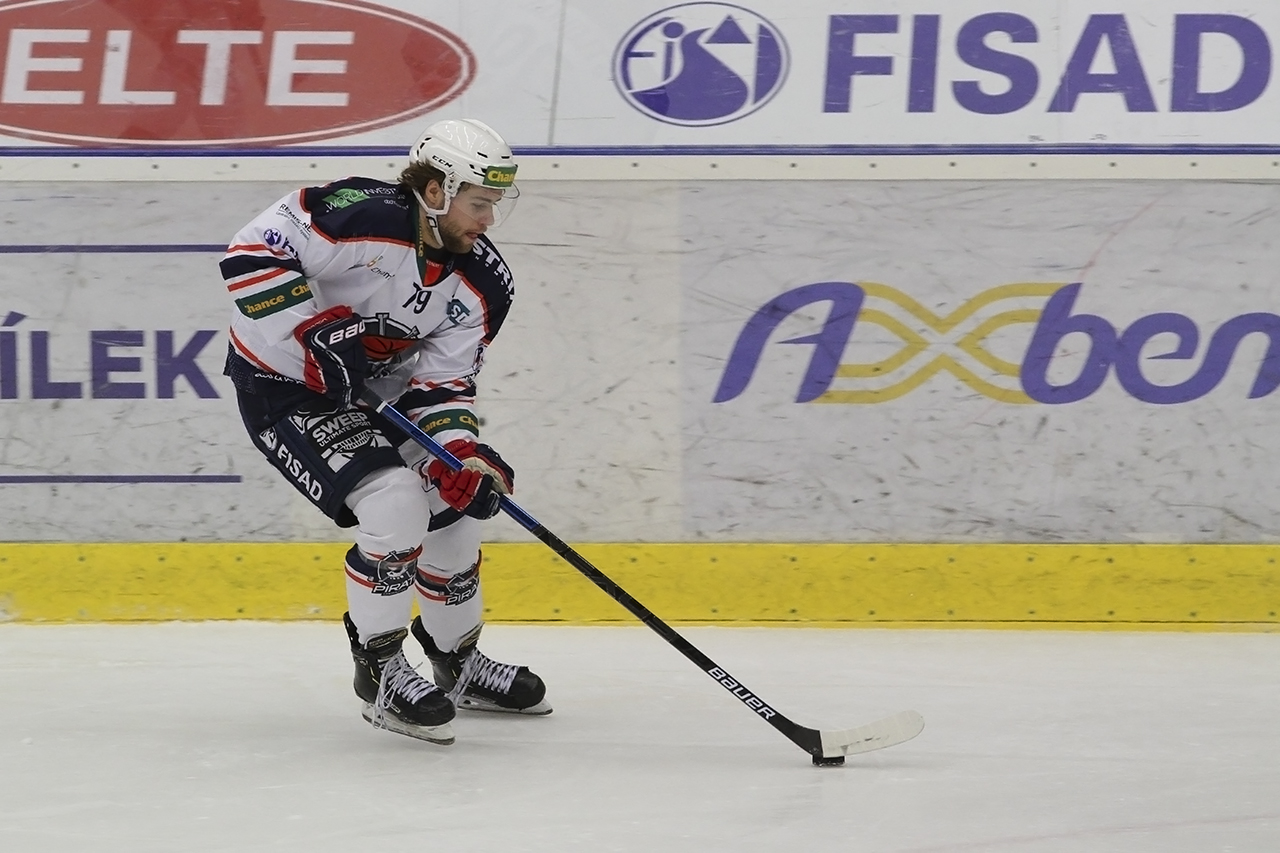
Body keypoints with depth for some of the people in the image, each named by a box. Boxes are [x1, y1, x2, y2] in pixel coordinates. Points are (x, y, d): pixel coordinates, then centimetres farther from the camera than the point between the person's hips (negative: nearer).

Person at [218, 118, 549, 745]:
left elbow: (444, 382, -5)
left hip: (377, 393, 8)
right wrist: (309, 335, -33)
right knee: (394, 503, -24)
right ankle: (379, 669, -7)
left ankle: (458, 662, 30)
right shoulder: (360, 216, -28)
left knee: (457, 503, 7)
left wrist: (462, 451, -23)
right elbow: (254, 251, -30)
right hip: (284, 385, -8)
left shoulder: (481, 285, -6)